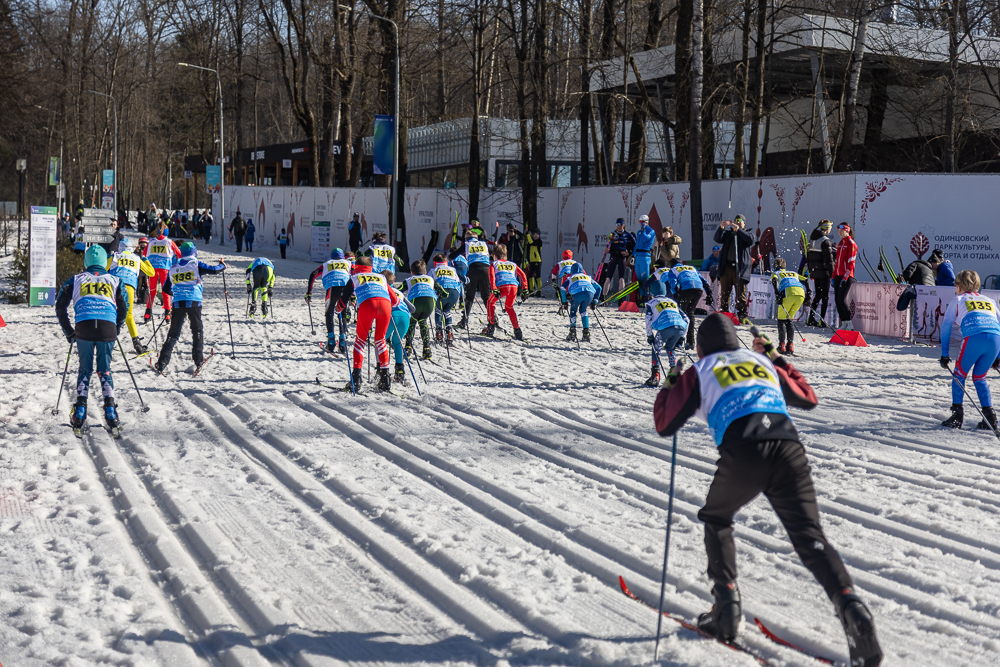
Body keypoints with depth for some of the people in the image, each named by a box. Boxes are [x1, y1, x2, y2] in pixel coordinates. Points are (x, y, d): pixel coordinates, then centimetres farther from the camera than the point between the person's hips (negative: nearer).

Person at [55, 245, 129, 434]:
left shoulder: (76, 280, 18)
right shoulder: (114, 281, 19)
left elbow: (60, 306, 15)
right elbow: (124, 308, 16)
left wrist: (68, 332, 22)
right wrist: (116, 331, 26)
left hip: (83, 326, 0)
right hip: (108, 327, 0)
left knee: (84, 369, 12)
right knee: (105, 370, 11)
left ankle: (80, 411, 2)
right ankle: (110, 411, -2)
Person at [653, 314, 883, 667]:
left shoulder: (700, 371, 23)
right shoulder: (762, 362, 33)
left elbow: (665, 425, 24)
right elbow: (808, 398, 44)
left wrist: (670, 385, 42)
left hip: (743, 453, -2)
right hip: (789, 448, 2)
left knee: (715, 519, 26)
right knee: (809, 536, -5)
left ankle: (727, 606, 18)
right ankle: (849, 605, -29)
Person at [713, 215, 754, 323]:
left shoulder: (746, 234, 12)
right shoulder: (728, 233, 18)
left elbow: (750, 240, -10)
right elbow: (717, 239, 2)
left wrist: (738, 230, -18)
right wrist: (721, 228, -15)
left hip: (740, 268, -2)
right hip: (726, 266, 3)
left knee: (741, 294, -4)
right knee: (724, 293, 4)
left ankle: (742, 316, -1)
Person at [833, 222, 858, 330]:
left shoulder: (851, 244, -8)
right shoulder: (841, 243, 18)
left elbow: (851, 262, -13)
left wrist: (845, 277, -18)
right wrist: (834, 276, 17)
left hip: (847, 276, -8)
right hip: (838, 276, 8)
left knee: (842, 299, -14)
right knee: (837, 299, 4)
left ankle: (849, 324, -8)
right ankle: (844, 323, 9)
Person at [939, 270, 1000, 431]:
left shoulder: (958, 300, 24)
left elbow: (946, 327, 16)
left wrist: (944, 354, 17)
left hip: (974, 337, -4)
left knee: (959, 375, 14)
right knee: (979, 378, 21)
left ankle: (957, 415, 6)